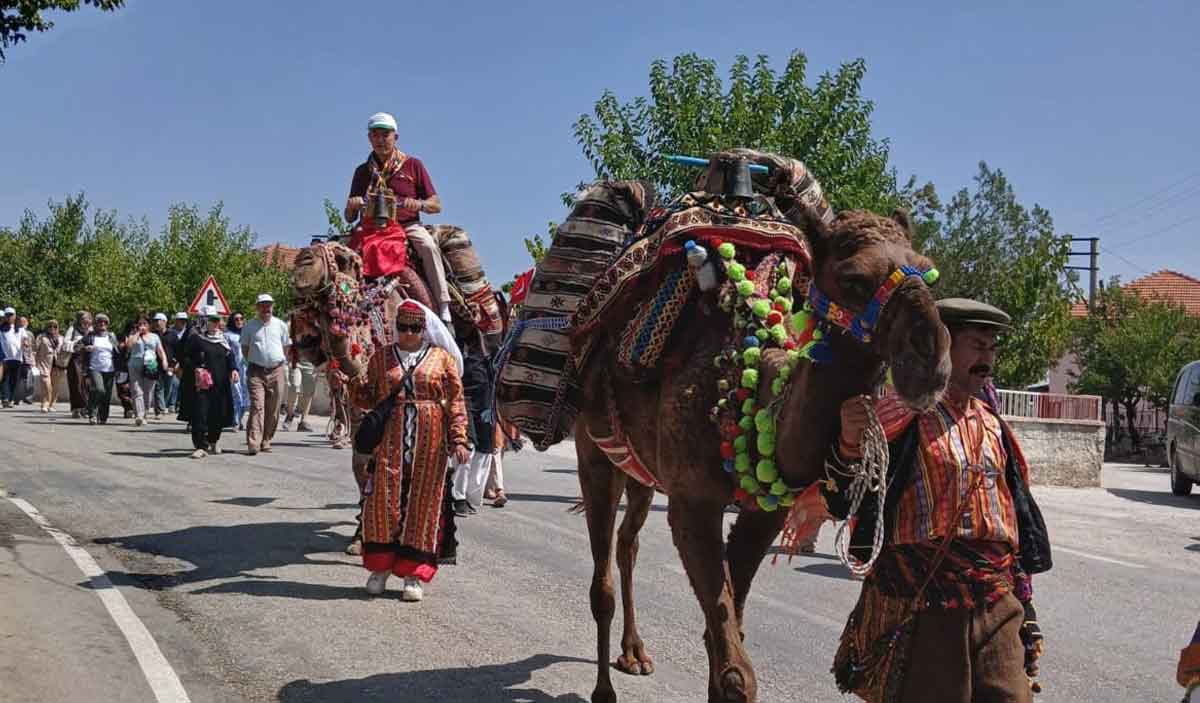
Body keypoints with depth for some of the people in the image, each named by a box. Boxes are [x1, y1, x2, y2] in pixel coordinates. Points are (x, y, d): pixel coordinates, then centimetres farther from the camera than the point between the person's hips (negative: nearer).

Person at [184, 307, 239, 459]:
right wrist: (195, 368, -15)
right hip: (202, 383, -4)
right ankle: (201, 446, -5)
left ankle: (213, 441, 29)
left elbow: (230, 357, 18)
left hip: (221, 383, 4)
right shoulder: (195, 338, -1)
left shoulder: (224, 339, 14)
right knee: (200, 414, -10)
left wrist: (234, 370, 1)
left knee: (219, 414, 7)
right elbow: (186, 357, 0)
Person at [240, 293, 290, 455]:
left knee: (273, 409, 4)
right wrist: (252, 362, 7)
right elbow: (244, 348, 13)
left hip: (276, 371, 2)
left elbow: (286, 347, 17)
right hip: (256, 371, -2)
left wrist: (279, 362, 10)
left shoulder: (281, 325, 8)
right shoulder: (249, 326, 6)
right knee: (257, 406, -13)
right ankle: (253, 443, -18)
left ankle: (266, 440, 15)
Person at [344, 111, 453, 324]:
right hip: (371, 228, 2)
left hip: (407, 225, -2)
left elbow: (436, 205, 6)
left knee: (428, 245, -33)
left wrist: (418, 204, -17)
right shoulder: (362, 171, 14)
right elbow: (349, 218, 16)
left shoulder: (412, 165, 8)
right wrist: (351, 206, -9)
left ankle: (444, 309, -34)